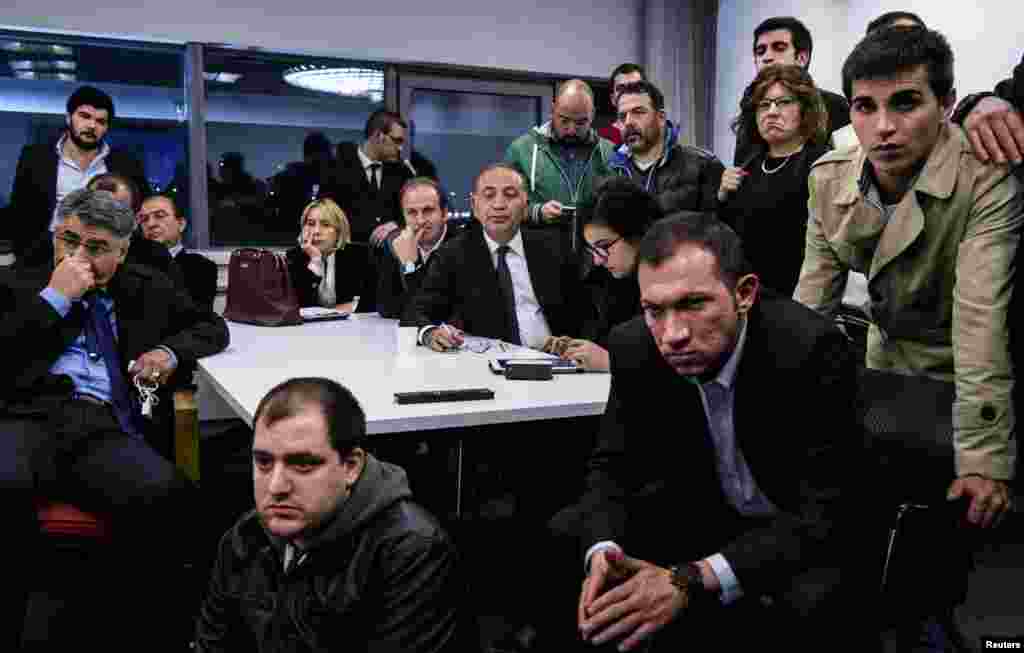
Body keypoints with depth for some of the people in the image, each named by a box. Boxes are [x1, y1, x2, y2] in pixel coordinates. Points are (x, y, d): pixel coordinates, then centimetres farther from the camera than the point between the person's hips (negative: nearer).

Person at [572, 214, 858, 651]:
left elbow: (819, 514, -30)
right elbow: (612, 464, -6)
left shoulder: (811, 349, -30)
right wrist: (602, 551, -29)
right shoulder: (636, 347, -16)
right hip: (708, 510, 4)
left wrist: (692, 580, -42)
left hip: (806, 528, -4)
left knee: (806, 605, -34)